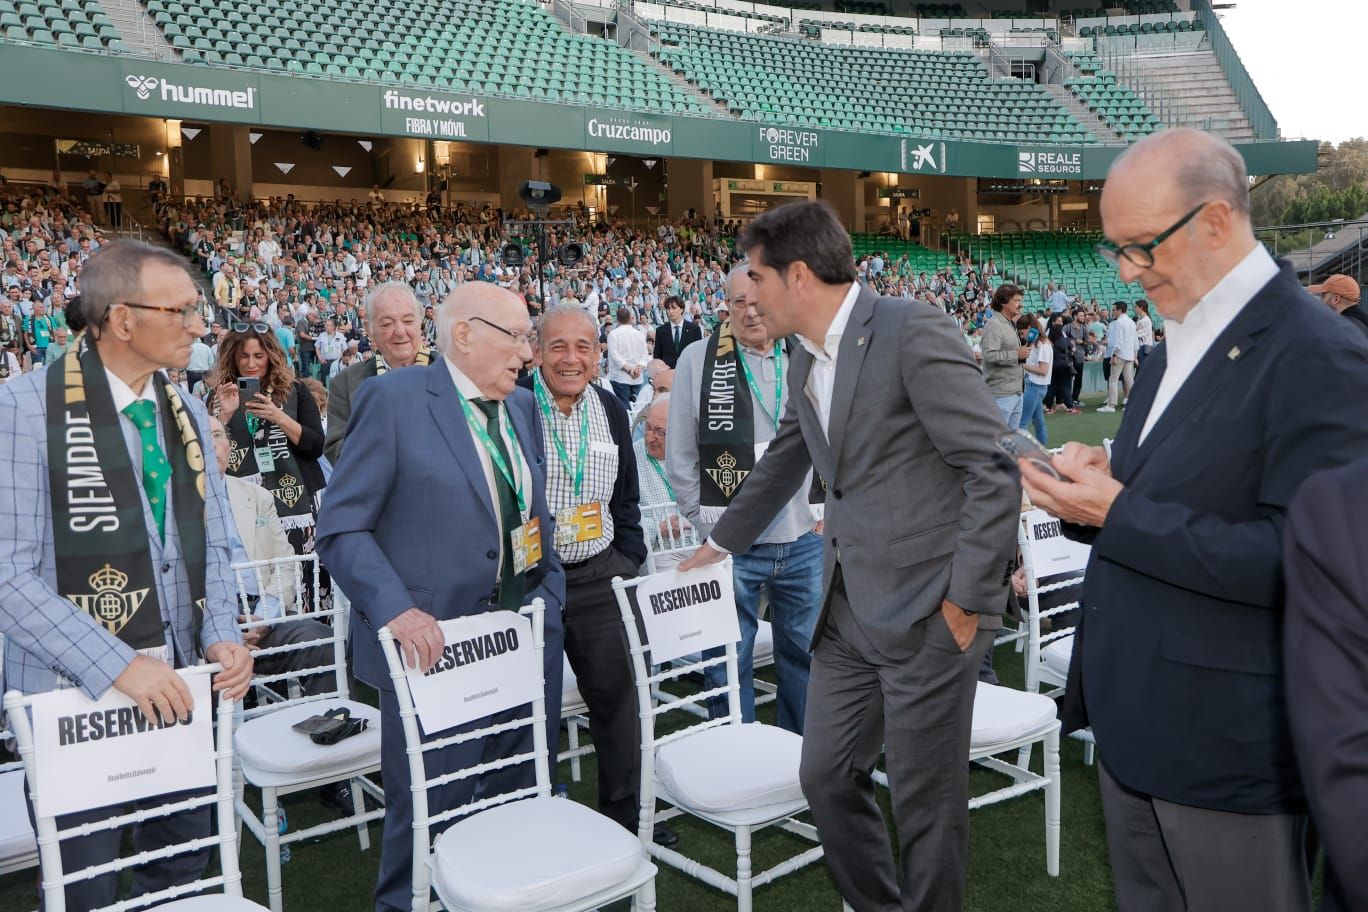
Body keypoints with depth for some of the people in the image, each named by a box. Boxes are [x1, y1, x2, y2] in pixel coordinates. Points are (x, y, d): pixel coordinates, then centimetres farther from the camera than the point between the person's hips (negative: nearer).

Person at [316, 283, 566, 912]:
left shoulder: (521, 406, 11)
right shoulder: (392, 399, -10)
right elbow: (341, 527, -11)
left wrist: (550, 593, 8)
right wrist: (396, 609, -23)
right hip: (434, 643, -6)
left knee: (521, 801, 15)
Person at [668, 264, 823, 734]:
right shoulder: (697, 360, -3)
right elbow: (680, 456, 0)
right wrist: (707, 521, -2)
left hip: (804, 541, 3)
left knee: (805, 653, 16)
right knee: (728, 664, 7)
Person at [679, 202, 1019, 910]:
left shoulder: (913, 332, -14)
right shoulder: (805, 363, 12)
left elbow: (996, 468, -17)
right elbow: (782, 464, 27)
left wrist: (966, 598, -15)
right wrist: (723, 541, 36)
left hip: (926, 611, -8)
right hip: (850, 609, 8)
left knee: (926, 798, 6)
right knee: (826, 776, 14)